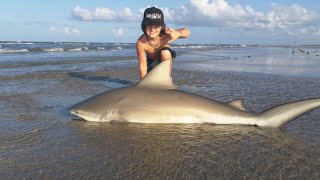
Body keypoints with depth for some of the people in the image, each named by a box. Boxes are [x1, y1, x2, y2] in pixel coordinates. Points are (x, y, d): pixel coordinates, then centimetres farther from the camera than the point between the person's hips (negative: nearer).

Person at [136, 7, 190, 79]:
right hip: (151, 61, 1)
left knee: (165, 52, -34)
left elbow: (187, 32, -30)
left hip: (165, 58, 0)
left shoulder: (166, 35, -36)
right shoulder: (141, 42, -36)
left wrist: (178, 33, -54)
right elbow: (142, 66, -30)